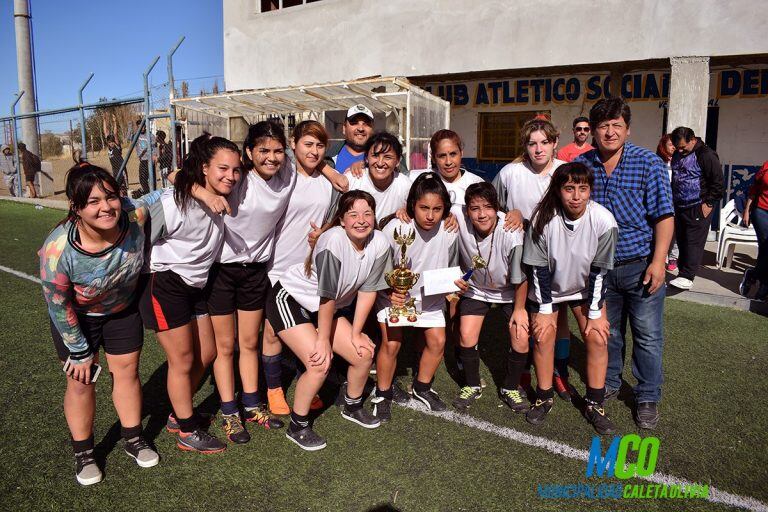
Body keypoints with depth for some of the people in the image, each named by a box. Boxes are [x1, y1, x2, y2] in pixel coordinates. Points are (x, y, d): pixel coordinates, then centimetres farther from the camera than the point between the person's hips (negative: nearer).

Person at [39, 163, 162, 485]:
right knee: (81, 382, 5)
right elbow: (58, 306, -20)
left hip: (123, 307, 3)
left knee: (127, 371, 11)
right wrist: (79, 351, -10)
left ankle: (132, 439, 32)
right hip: (77, 317, -2)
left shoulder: (133, 217, -31)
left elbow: (151, 199, -5)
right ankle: (83, 453, 29)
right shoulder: (57, 250, -36)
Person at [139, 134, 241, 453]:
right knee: (182, 360, 3)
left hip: (195, 286, 8)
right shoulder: (175, 202, -23)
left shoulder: (223, 200, -3)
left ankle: (180, 413, 37)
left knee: (206, 353, 15)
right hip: (165, 284, -8)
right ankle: (188, 433, 22)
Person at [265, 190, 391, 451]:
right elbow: (328, 296, -25)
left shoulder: (379, 243, -14)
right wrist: (323, 340, -17)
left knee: (364, 354, 2)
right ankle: (297, 427, 5)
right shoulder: (334, 240, -32)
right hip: (290, 300, -6)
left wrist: (355, 333, -4)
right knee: (320, 363, -19)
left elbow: (368, 290, -5)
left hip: (325, 308, 7)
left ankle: (352, 407, 31)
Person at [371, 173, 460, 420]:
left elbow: (450, 269, 1)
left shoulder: (449, 232, -18)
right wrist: (389, 292, -30)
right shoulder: (394, 229, -27)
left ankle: (422, 388, 28)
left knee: (437, 341, 1)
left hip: (431, 296, 3)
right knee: (391, 343, -12)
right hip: (394, 294, -3)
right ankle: (383, 394, 13)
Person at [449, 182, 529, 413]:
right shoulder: (458, 216, -30)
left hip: (510, 291, -1)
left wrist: (519, 309, -7)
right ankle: (472, 386, 19)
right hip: (475, 287, 2)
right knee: (467, 336, -8)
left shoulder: (512, 234, -33)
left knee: (521, 338, -9)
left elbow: (521, 278, -18)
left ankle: (510, 388, 18)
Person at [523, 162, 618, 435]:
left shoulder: (604, 221, -24)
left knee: (597, 338, -7)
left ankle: (595, 404, 10)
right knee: (543, 337, -7)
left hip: (585, 288, 1)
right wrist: (544, 310, -14)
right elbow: (538, 268, -17)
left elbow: (599, 270, -15)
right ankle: (544, 398, 14)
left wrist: (595, 314, -11)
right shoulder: (543, 219, -26)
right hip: (548, 288, -1)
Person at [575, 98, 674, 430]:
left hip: (641, 265, -2)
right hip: (600, 266, 3)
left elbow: (664, 216, -9)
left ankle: (648, 399, 24)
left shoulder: (648, 163, -8)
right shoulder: (581, 165, 0)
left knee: (648, 336, 6)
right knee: (607, 331, 17)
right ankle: (608, 385, 37)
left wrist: (658, 262, -15)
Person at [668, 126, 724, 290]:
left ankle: (687, 277, -9)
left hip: (698, 209, -8)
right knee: (681, 240, 10)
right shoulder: (677, 155, 12)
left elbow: (718, 182, -11)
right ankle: (683, 273, 18)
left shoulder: (706, 155, -12)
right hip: (680, 207, 8)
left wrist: (709, 203, -13)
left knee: (694, 242, -8)